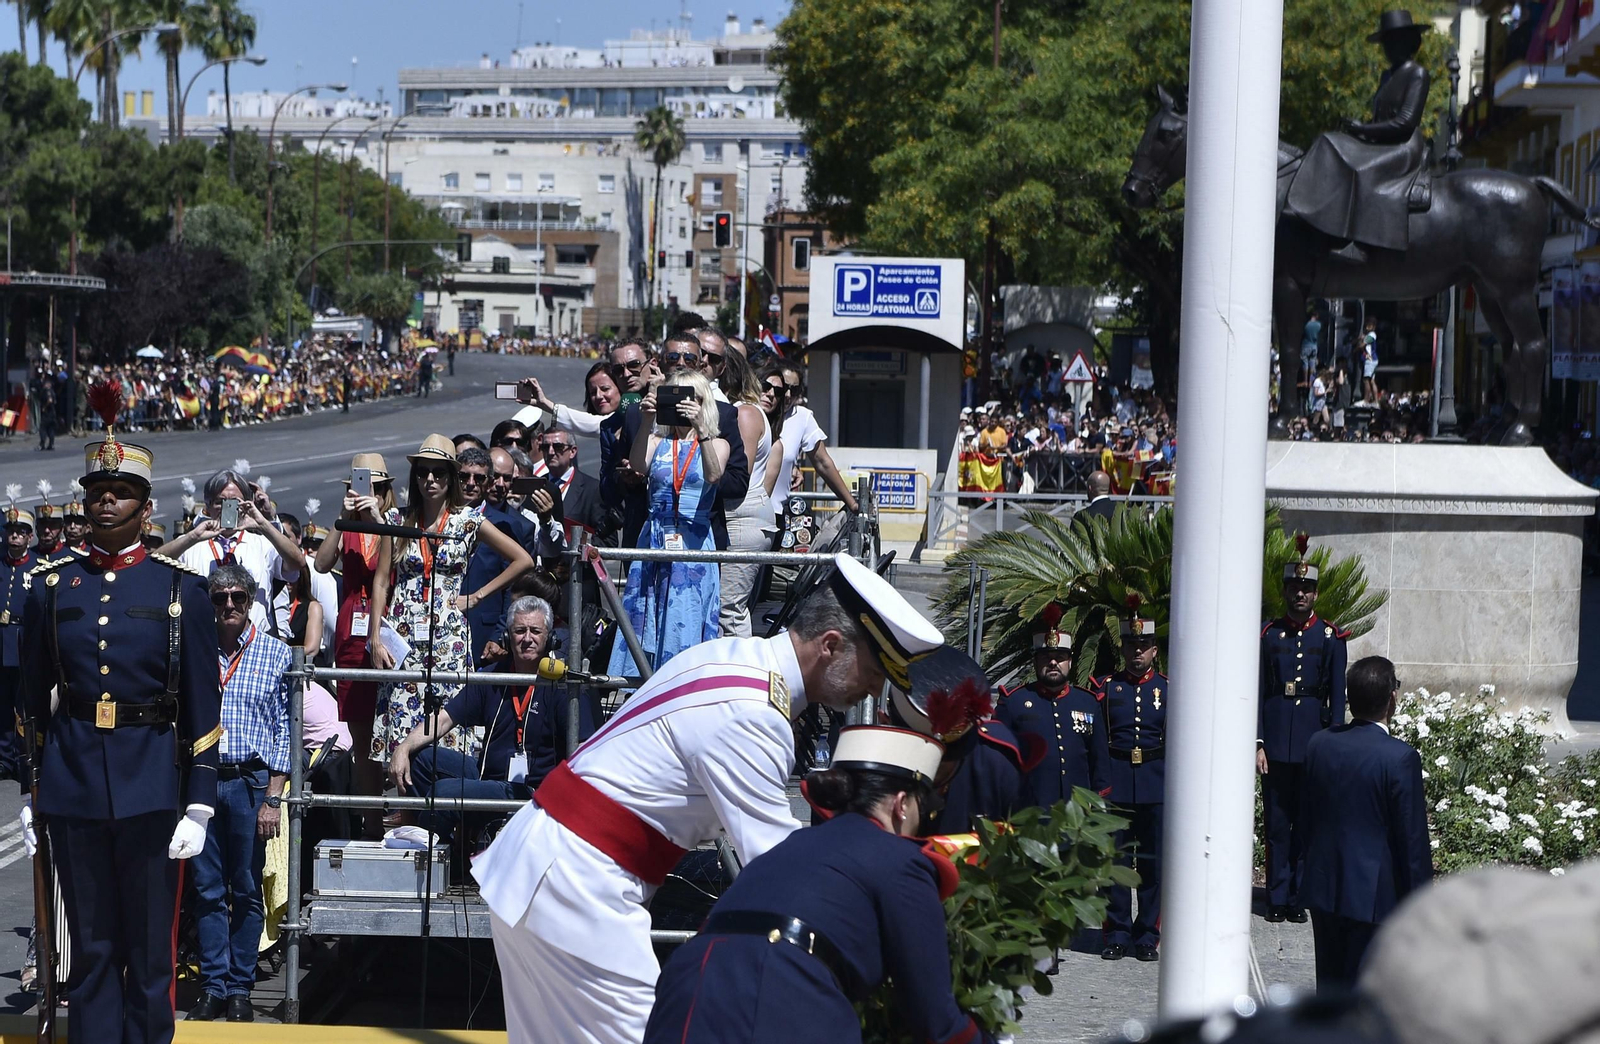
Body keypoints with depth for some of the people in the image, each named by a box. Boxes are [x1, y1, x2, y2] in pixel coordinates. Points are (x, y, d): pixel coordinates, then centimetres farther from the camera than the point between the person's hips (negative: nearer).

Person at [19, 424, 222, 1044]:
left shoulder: (181, 590, 1)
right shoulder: (50, 585, 6)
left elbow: (202, 708, 0)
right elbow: (32, 698, 11)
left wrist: (199, 806, -4)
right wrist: (28, 793, 7)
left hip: (151, 787, -2)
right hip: (72, 784, 2)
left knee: (150, 948, 5)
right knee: (91, 946, 8)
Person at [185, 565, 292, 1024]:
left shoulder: (275, 653, 2)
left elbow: (284, 729, 1)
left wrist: (272, 798, -5)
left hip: (250, 781, -1)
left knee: (247, 891, 5)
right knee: (208, 889, 4)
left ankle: (240, 988, 12)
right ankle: (213, 987, 10)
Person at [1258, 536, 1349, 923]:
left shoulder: (1331, 637, 4)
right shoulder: (1268, 634, 5)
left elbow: (1337, 695, 3)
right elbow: (1257, 692, 3)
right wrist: (1258, 743, -4)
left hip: (1314, 742, 0)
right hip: (1276, 740, 0)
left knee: (1308, 822, 3)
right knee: (1276, 823, 3)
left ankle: (1298, 898, 9)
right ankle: (1278, 898, 10)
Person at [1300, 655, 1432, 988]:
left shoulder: (1319, 744, 0)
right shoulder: (1400, 757, -17)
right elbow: (1412, 838, -14)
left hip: (1323, 886, 6)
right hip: (1374, 893, -6)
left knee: (1330, 982, 15)